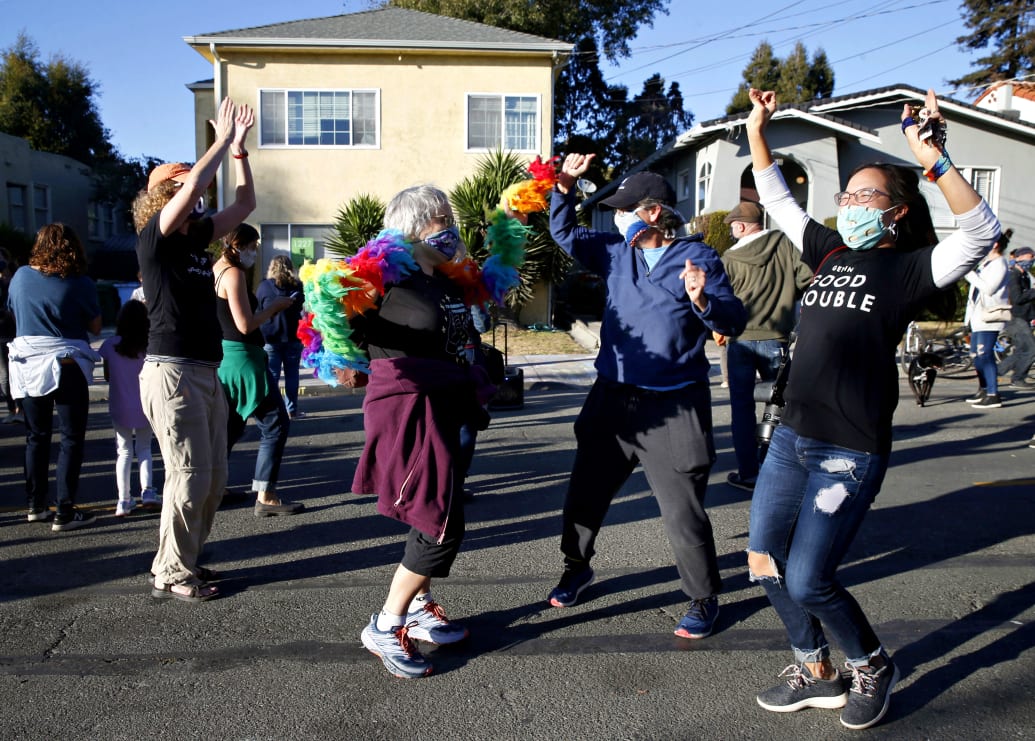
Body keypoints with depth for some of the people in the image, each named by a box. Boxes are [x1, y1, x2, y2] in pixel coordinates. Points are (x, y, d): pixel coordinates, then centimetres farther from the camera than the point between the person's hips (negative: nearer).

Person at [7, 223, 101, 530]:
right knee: (71, 439, 2)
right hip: (67, 366, -4)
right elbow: (95, 327, -3)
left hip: (27, 365, 5)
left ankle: (36, 505, 23)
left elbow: (14, 312, 17)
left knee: (36, 437, 16)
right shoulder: (80, 284, -10)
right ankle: (65, 512, 0)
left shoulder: (20, 277, 2)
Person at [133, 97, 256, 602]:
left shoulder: (196, 237, 15)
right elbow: (194, 183, -19)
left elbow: (244, 203, 18)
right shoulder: (154, 239, -5)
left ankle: (182, 561, 25)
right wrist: (222, 140, -8)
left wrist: (239, 146, 12)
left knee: (214, 478, 12)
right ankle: (172, 575, 8)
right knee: (190, 476, -6)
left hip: (206, 373, 8)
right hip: (172, 372, -8)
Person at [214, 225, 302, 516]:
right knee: (275, 425, -1)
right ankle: (265, 497, 1)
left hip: (224, 357, 10)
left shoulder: (215, 271, 14)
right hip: (241, 358, -10)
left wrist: (270, 310, 14)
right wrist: (275, 306, -7)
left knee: (230, 427, 19)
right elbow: (245, 325, -19)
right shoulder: (234, 273, -14)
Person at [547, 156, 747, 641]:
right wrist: (564, 188, 2)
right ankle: (576, 568, 39)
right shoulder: (616, 251, 7)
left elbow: (734, 322, -13)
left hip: (673, 408, -5)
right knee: (584, 493, 15)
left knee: (683, 512, 2)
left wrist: (704, 301, -33)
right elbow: (566, 234, 17)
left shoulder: (698, 257, -8)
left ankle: (704, 599, 24)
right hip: (612, 398, 5)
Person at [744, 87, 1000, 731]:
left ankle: (874, 666, 26)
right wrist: (757, 131, 14)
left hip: (851, 452, -7)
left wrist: (934, 160, -30)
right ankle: (818, 675, 31)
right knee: (764, 562, 9)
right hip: (792, 437, 7)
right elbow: (777, 200, 20)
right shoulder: (831, 252, 12)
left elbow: (982, 231, -21)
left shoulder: (910, 267, -5)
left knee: (807, 580, -5)